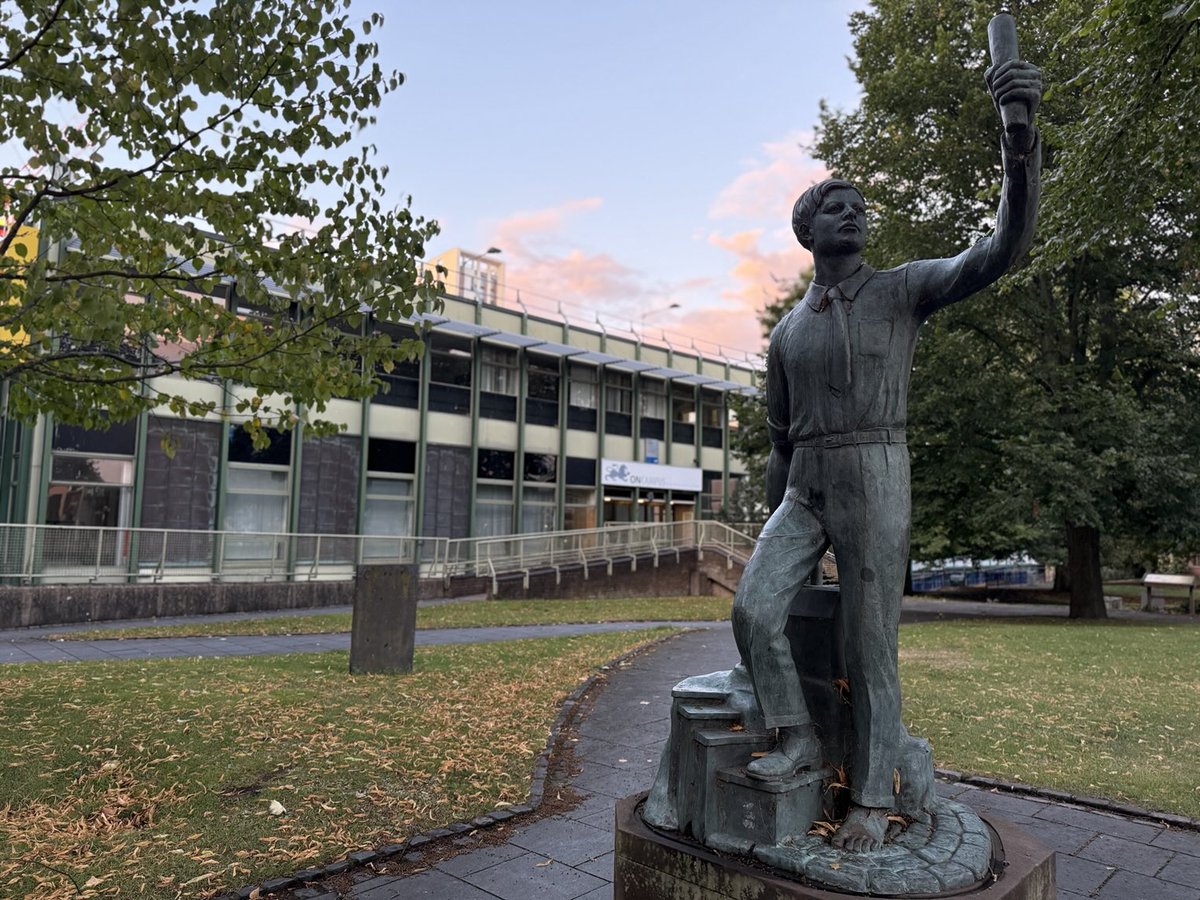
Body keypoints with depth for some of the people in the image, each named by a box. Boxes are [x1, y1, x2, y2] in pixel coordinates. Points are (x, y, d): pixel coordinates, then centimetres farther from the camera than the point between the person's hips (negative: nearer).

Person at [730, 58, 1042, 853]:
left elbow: (1004, 248, -14)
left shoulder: (906, 287, 5)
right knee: (754, 610, -17)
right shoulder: (787, 332, 16)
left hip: (876, 489, -4)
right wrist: (775, 525, 20)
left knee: (869, 651, -3)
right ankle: (798, 738, 3)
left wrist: (1022, 134, -30)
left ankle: (873, 798, 12)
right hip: (803, 496, 4)